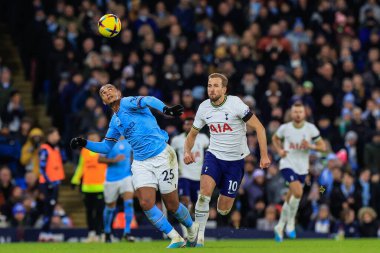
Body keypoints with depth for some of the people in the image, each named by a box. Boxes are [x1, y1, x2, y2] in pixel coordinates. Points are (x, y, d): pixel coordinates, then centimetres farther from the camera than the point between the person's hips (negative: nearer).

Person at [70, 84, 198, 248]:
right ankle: (176, 239, -1)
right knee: (146, 203, -13)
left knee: (172, 205, -1)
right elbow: (106, 147, 26)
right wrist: (85, 143, 11)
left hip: (162, 157, -6)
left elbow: (148, 101, -27)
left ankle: (192, 230, 29)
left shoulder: (127, 102, -7)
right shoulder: (115, 121, 15)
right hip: (141, 163, 6)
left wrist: (166, 109, -47)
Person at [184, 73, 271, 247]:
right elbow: (193, 133, 14)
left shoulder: (235, 103, -16)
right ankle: (199, 237, -18)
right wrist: (187, 151, -6)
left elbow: (259, 127, -13)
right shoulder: (204, 108, -2)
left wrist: (264, 155, -18)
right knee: (204, 192, -24)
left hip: (235, 160, -2)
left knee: (223, 209, 0)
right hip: (214, 156, 2)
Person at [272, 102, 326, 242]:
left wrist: (311, 146, -20)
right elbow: (275, 138, 17)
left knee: (290, 199, 11)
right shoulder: (285, 128, -4)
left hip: (302, 168, 3)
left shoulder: (310, 128, -4)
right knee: (298, 192, -24)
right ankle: (290, 221, -4)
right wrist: (279, 150, -1)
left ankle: (280, 226, 27)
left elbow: (323, 147, -1)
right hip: (287, 165, -3)